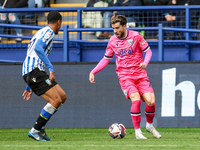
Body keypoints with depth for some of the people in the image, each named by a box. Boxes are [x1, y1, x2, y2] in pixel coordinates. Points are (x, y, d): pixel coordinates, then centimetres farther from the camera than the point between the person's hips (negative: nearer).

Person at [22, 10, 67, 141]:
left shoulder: (42, 32, 29)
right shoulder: (48, 32, -2)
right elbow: (38, 48, -22)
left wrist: (29, 87, 32)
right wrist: (50, 68, -27)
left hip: (33, 72, 10)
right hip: (34, 71, -10)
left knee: (63, 96, 8)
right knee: (56, 100, -16)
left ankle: (40, 127, 7)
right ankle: (35, 130, -12)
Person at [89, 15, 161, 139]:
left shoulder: (135, 36, -3)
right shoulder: (112, 41, 4)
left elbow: (148, 51, 1)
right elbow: (106, 59, 14)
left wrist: (145, 63, -19)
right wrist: (93, 72, 5)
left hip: (140, 75, 0)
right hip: (125, 76, 0)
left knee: (151, 102, -13)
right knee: (136, 100, -25)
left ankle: (150, 125, 18)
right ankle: (137, 131, -13)